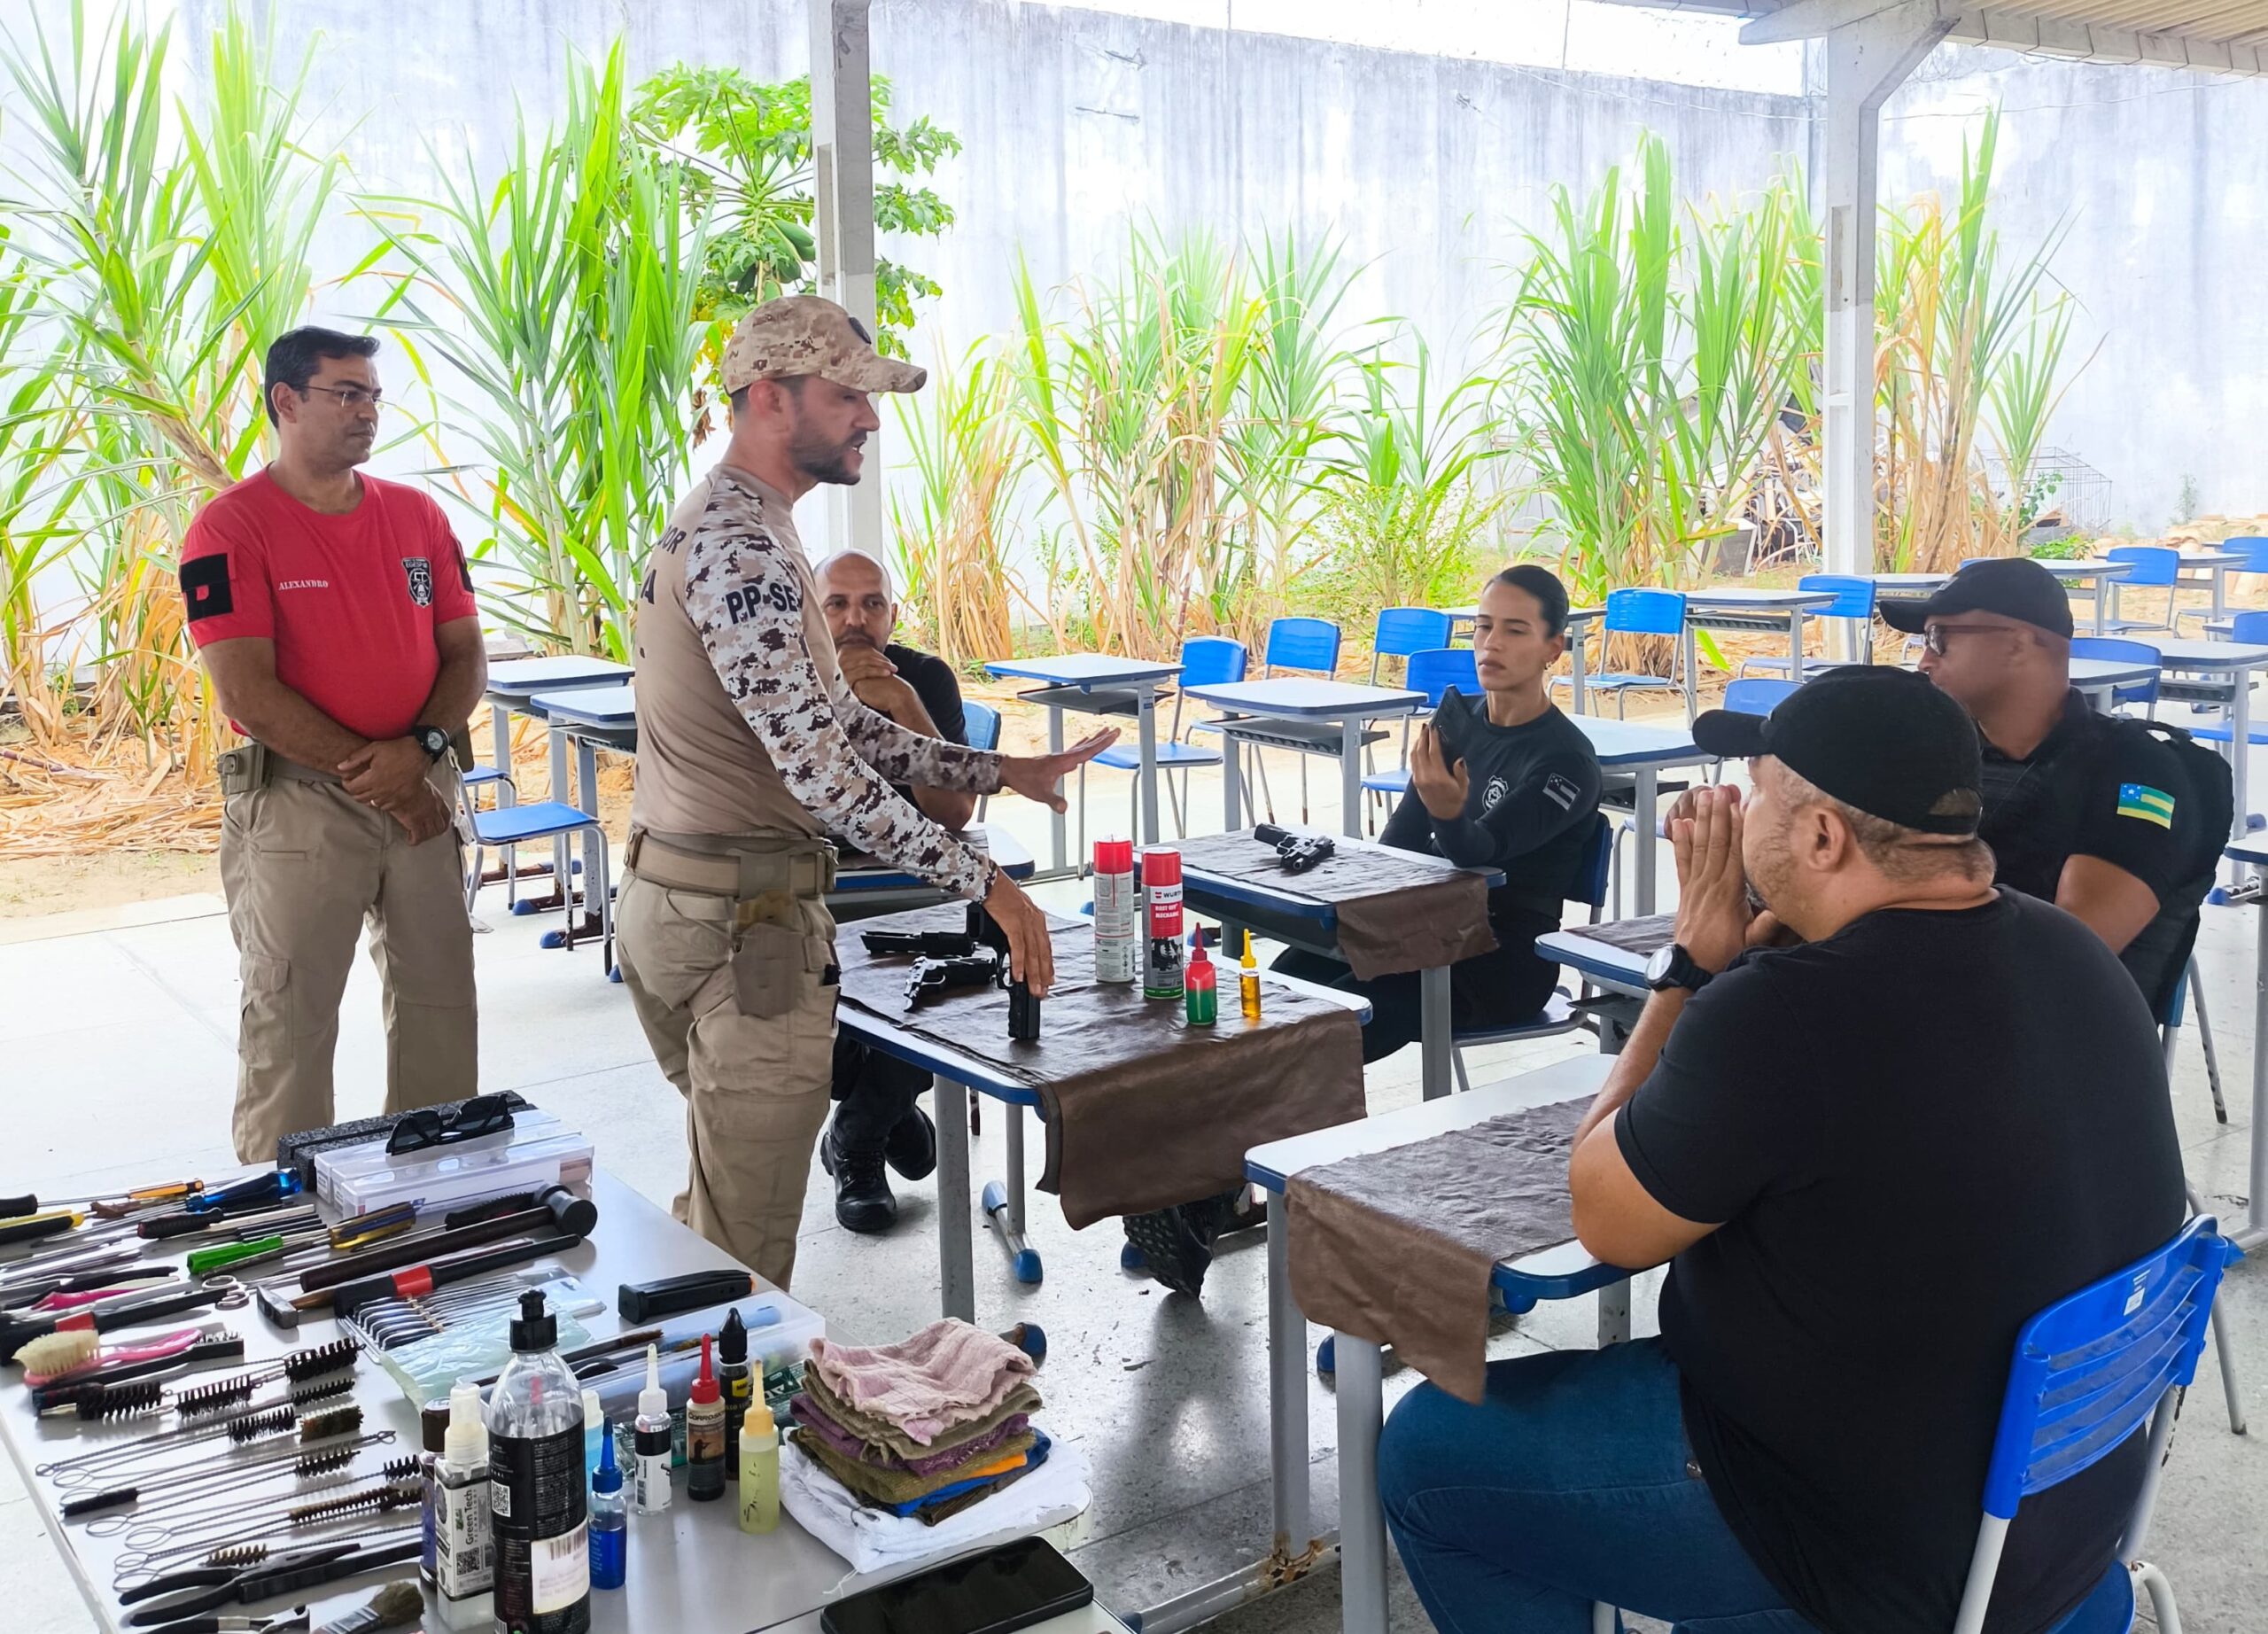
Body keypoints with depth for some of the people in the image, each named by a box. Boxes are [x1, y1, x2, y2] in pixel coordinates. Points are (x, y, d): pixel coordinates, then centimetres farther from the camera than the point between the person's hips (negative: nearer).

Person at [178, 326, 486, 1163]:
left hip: (422, 795, 5)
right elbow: (248, 694, -14)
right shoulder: (231, 527, -7)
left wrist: (419, 748, -11)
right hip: (296, 802, -5)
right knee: (290, 1019, 2)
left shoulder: (417, 514, 9)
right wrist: (372, 773, -13)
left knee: (440, 1001, 10)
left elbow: (466, 655, 8)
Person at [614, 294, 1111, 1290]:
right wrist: (981, 881, -24)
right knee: (746, 1252, -1)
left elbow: (831, 719, 17)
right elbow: (814, 762, -26)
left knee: (716, 1210, 21)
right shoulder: (739, 546, -18)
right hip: (744, 918, -11)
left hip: (675, 897, 11)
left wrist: (998, 772, 12)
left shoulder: (734, 527, 16)